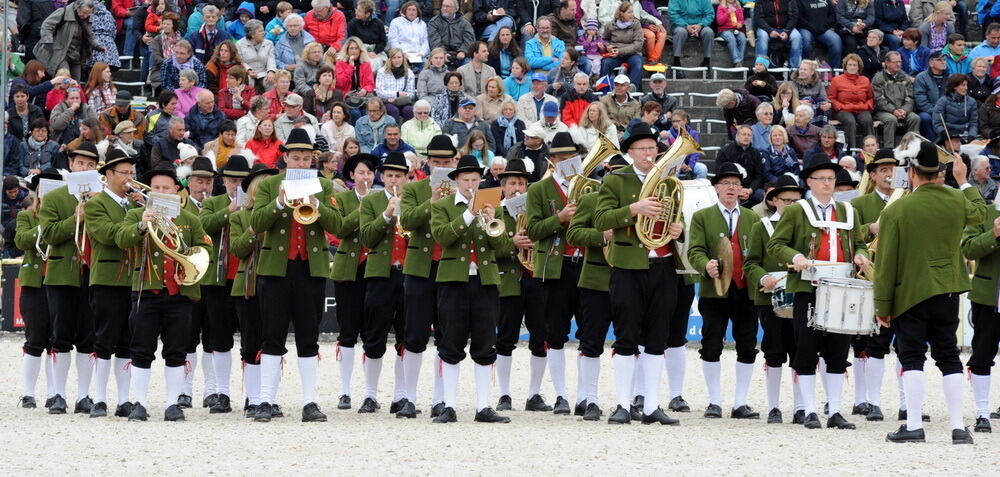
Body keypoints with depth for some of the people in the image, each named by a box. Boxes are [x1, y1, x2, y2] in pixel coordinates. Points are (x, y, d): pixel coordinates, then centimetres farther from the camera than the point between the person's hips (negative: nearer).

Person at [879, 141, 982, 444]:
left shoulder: (895, 210, -12)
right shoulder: (957, 200, -2)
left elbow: (886, 263, -11)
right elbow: (980, 214, 23)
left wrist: (882, 305, -4)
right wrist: (963, 181, 32)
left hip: (910, 294, -4)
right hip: (947, 292, 4)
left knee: (912, 359, 1)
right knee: (949, 358, 10)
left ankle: (914, 425, -4)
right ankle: (958, 426, 7)